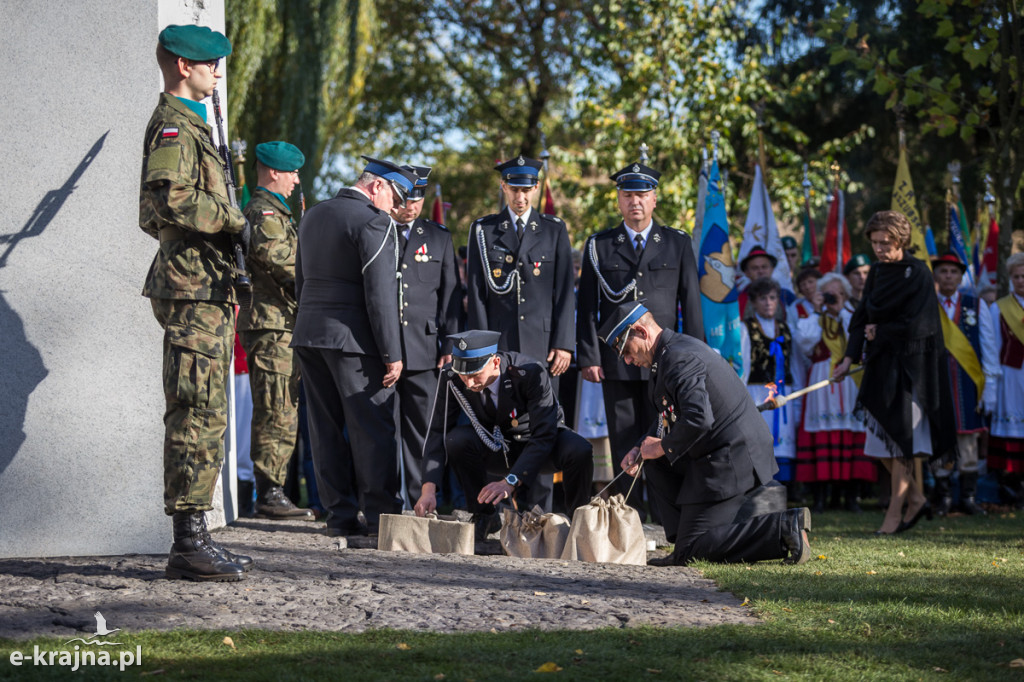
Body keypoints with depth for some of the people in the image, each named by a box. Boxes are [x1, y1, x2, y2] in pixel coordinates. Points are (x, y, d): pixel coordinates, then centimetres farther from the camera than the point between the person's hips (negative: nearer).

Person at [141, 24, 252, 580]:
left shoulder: (188, 124, 23)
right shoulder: (172, 126, -10)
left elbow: (153, 213, 30)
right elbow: (172, 200, -26)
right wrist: (235, 222, -14)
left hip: (206, 292, 11)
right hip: (194, 290, -11)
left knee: (202, 417, 11)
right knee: (199, 416, -11)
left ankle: (194, 538, 15)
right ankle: (188, 543, -11)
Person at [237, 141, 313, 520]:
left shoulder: (272, 211, 24)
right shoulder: (263, 211, -10)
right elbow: (272, 251, -28)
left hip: (280, 328, 11)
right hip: (272, 325, -11)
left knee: (282, 415, 13)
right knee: (277, 415, -10)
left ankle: (271, 492, 17)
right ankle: (269, 494, -10)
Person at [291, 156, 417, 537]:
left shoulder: (313, 216, 15)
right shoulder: (374, 222, -11)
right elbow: (381, 292, -16)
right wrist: (392, 354, -14)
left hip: (309, 335, 8)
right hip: (352, 338, -8)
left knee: (326, 429, 8)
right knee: (373, 428, -3)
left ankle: (340, 515, 10)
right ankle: (380, 516, -4)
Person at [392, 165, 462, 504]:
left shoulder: (438, 237, 14)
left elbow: (451, 293, 11)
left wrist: (449, 343, 5)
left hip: (423, 349, 2)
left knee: (422, 428, 2)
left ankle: (421, 501, 7)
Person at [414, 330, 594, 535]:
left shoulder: (531, 373, -31)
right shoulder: (451, 378, -22)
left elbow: (543, 438, -33)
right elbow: (437, 433, -19)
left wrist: (510, 482, -46)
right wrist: (429, 488, -33)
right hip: (493, 447, 2)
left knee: (580, 452, -34)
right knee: (457, 440, -29)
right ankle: (484, 517, -8)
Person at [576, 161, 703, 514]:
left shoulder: (678, 244, 9)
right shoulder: (599, 246, 9)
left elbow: (691, 303, 7)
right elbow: (587, 306, 6)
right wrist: (588, 357, -3)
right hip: (615, 362, 1)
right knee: (623, 442, 1)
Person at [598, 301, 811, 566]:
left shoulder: (679, 357, -18)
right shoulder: (678, 347, 16)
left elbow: (698, 418, -30)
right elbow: (669, 416, 26)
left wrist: (663, 447, -13)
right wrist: (640, 450, 11)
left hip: (731, 460, -10)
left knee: (693, 548, -6)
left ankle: (783, 526, -12)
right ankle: (686, 542, 14)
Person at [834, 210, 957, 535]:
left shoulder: (918, 274, -11)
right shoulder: (877, 272, 10)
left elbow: (915, 325, -16)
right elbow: (862, 317, 9)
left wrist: (880, 332, -4)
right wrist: (850, 358, -1)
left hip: (910, 366, -7)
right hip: (882, 364, 7)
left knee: (899, 439, -6)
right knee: (881, 438, 6)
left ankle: (895, 512, 0)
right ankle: (915, 498, 20)